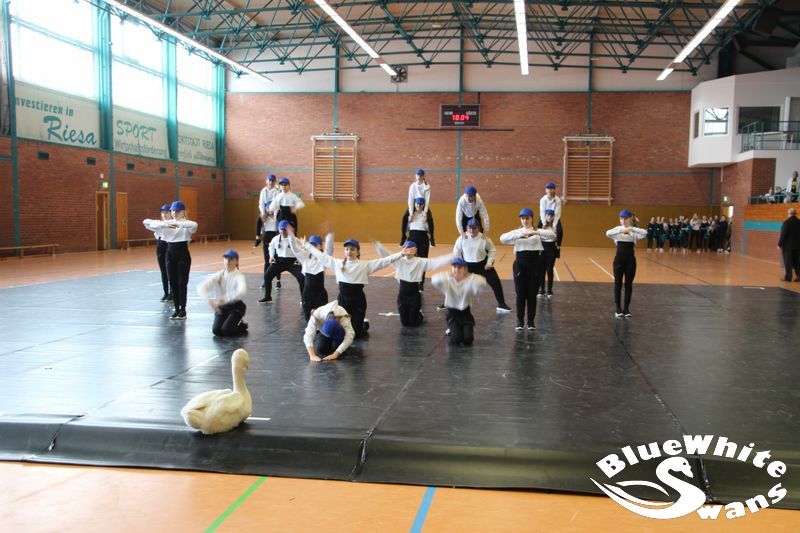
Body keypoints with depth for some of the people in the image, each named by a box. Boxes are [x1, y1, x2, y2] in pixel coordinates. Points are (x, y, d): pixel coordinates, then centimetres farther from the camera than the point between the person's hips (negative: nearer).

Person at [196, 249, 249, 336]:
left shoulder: (239, 276, -14)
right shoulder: (219, 275, -3)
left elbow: (242, 291, -35)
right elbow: (201, 287, -13)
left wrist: (225, 298, -47)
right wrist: (209, 300, -30)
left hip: (236, 307, -4)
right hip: (221, 307, 4)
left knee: (225, 331, -20)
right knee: (216, 330, -14)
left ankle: (242, 326, 11)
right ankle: (233, 324, 18)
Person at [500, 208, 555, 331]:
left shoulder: (538, 231, 7)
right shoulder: (517, 232, 8)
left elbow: (552, 235, -12)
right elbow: (502, 238, -9)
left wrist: (536, 232, -25)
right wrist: (518, 235, -23)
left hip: (535, 263, 0)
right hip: (520, 263, 1)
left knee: (532, 294, 5)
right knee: (521, 294, 4)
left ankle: (531, 321, 16)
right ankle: (520, 321, 15)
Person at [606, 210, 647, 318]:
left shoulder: (634, 231, 0)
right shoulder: (617, 229, 0)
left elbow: (645, 233, -21)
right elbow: (608, 233, -22)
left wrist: (633, 229, -34)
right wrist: (622, 230, -32)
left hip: (630, 259, 0)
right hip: (619, 259, 0)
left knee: (628, 284, 5)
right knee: (618, 284, 3)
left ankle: (626, 308, 15)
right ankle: (618, 308, 11)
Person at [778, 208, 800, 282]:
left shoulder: (786, 222, -14)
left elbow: (783, 234, -15)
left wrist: (779, 244, -9)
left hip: (787, 245, -5)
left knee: (788, 262, 0)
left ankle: (788, 277, 3)